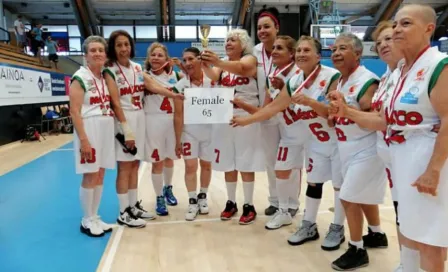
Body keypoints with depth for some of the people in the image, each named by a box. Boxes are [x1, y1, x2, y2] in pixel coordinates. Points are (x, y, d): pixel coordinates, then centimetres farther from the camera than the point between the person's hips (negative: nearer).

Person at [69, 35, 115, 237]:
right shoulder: (80, 78, -9)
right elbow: (74, 111, -14)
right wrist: (84, 139, -20)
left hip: (106, 130, 7)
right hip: (89, 130, -7)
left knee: (100, 176, 11)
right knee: (90, 176, -1)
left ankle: (95, 217, 23)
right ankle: (87, 221, 14)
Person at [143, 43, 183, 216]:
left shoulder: (174, 75, 9)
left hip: (172, 120, 4)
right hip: (153, 121, -4)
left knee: (169, 158, 18)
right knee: (157, 161, 3)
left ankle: (168, 189, 41)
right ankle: (159, 199, 18)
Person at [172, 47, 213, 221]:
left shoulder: (212, 81, -7)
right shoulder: (180, 86, -6)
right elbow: (178, 115, -4)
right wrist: (177, 140, -5)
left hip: (209, 130, 1)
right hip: (189, 131, 0)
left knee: (206, 165, 12)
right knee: (190, 166, 1)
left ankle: (203, 197, 31)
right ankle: (192, 202, 15)